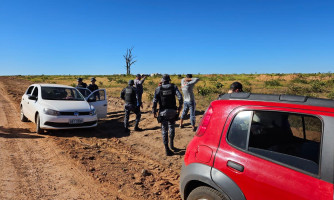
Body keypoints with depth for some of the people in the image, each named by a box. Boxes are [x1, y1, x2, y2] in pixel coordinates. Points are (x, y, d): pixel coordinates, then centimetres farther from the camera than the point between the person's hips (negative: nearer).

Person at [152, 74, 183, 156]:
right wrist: (180, 107, 1)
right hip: (172, 110, 1)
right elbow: (180, 97, -10)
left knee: (164, 130, 4)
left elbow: (155, 101, -8)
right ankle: (171, 144, 28)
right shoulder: (173, 87, 0)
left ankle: (167, 149, 4)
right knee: (171, 127, 23)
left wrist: (154, 112, 0)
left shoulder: (158, 89, -3)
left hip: (163, 111, -1)